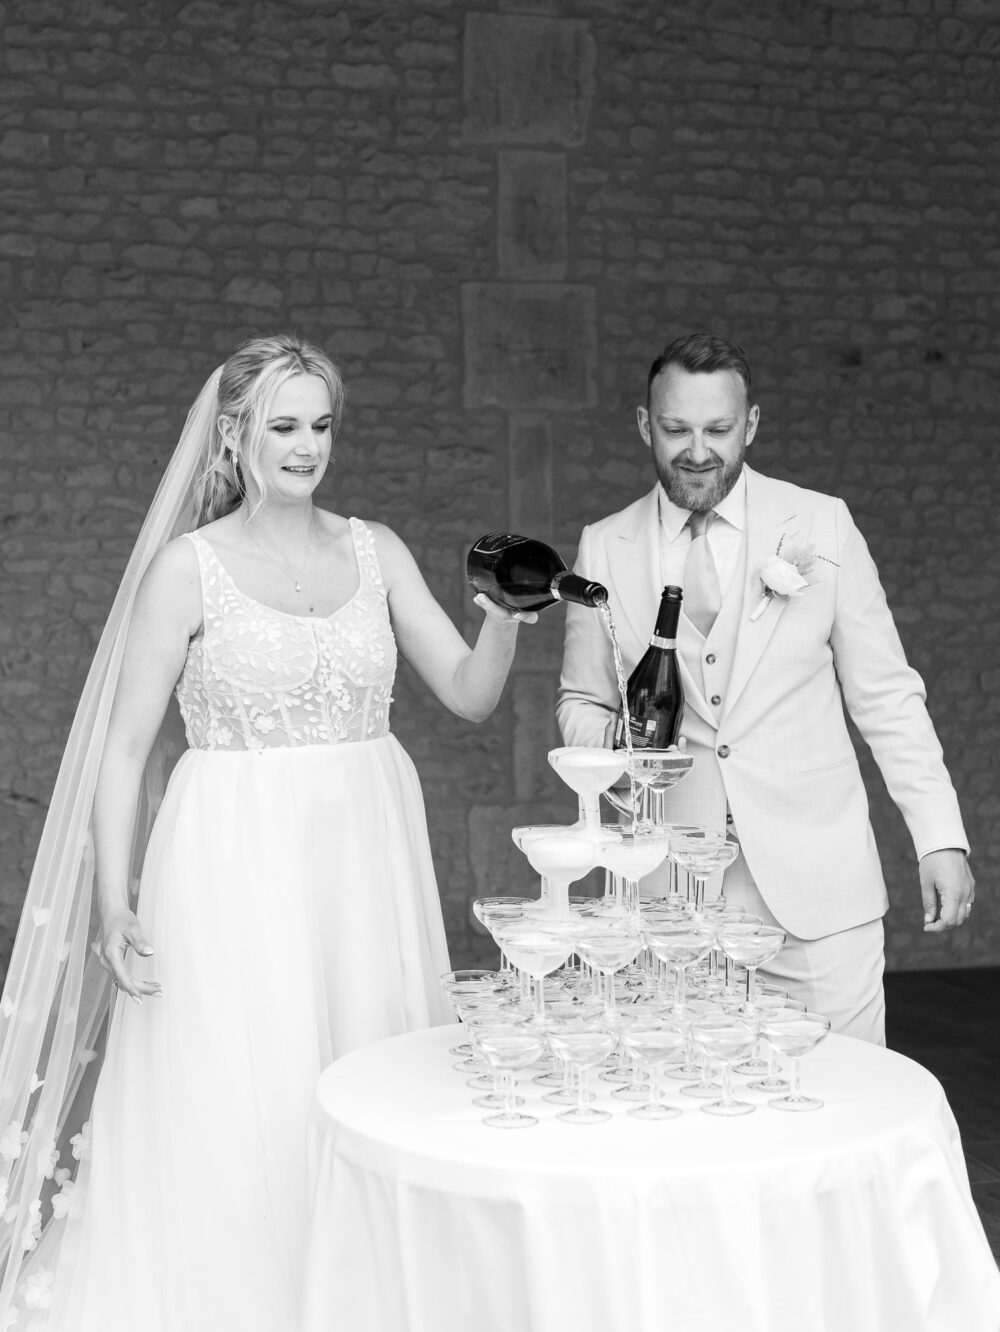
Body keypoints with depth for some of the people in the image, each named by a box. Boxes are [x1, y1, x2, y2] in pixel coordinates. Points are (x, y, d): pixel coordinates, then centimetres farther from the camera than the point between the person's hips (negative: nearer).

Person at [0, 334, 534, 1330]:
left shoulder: (376, 552, 7)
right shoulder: (188, 565, -3)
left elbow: (470, 695, 6)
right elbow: (126, 747, -3)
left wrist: (503, 623, -14)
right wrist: (113, 904, -10)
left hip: (368, 854, 4)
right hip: (239, 863, -3)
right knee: (240, 1108, 0)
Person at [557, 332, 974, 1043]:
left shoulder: (823, 525, 1)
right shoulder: (604, 547, 6)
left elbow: (886, 695, 5)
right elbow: (581, 701, 15)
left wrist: (941, 838, 0)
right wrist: (614, 739, -7)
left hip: (817, 881, -1)